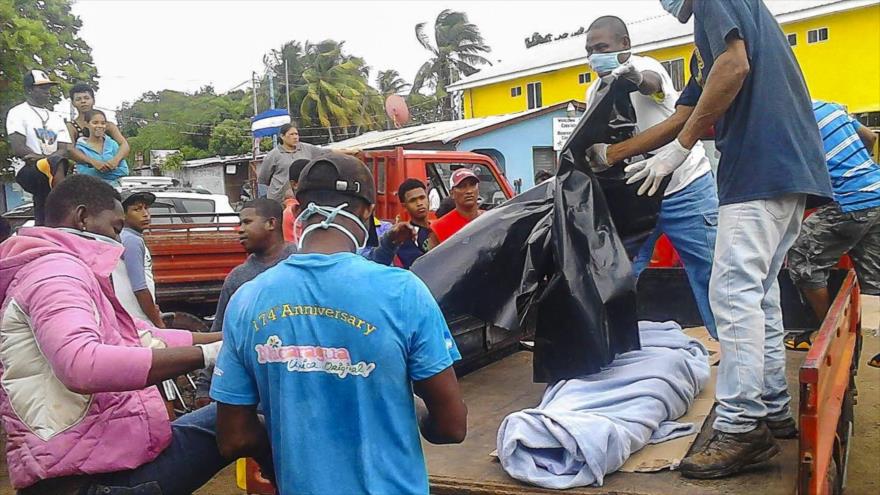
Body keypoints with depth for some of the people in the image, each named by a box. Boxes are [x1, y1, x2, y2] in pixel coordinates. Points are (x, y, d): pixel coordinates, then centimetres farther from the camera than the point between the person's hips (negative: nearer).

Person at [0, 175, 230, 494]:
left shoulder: (66, 271, 22)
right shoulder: (54, 268, -12)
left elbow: (141, 335, 21)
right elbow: (82, 364, -30)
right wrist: (206, 354, -28)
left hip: (95, 457, 11)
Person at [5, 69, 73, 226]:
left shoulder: (55, 117, 20)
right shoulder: (18, 113, 4)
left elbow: (64, 150, 7)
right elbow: (19, 149, -8)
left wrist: (44, 158, -14)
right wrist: (48, 160, -16)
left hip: (51, 176, 5)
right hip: (27, 170, -5)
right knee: (58, 164, -35)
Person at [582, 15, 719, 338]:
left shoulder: (643, 66, -12)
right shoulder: (595, 93, 6)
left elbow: (652, 82, -37)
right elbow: (597, 140, 3)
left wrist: (637, 80, -62)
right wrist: (593, 155, -22)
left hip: (686, 190, -5)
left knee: (712, 275, -2)